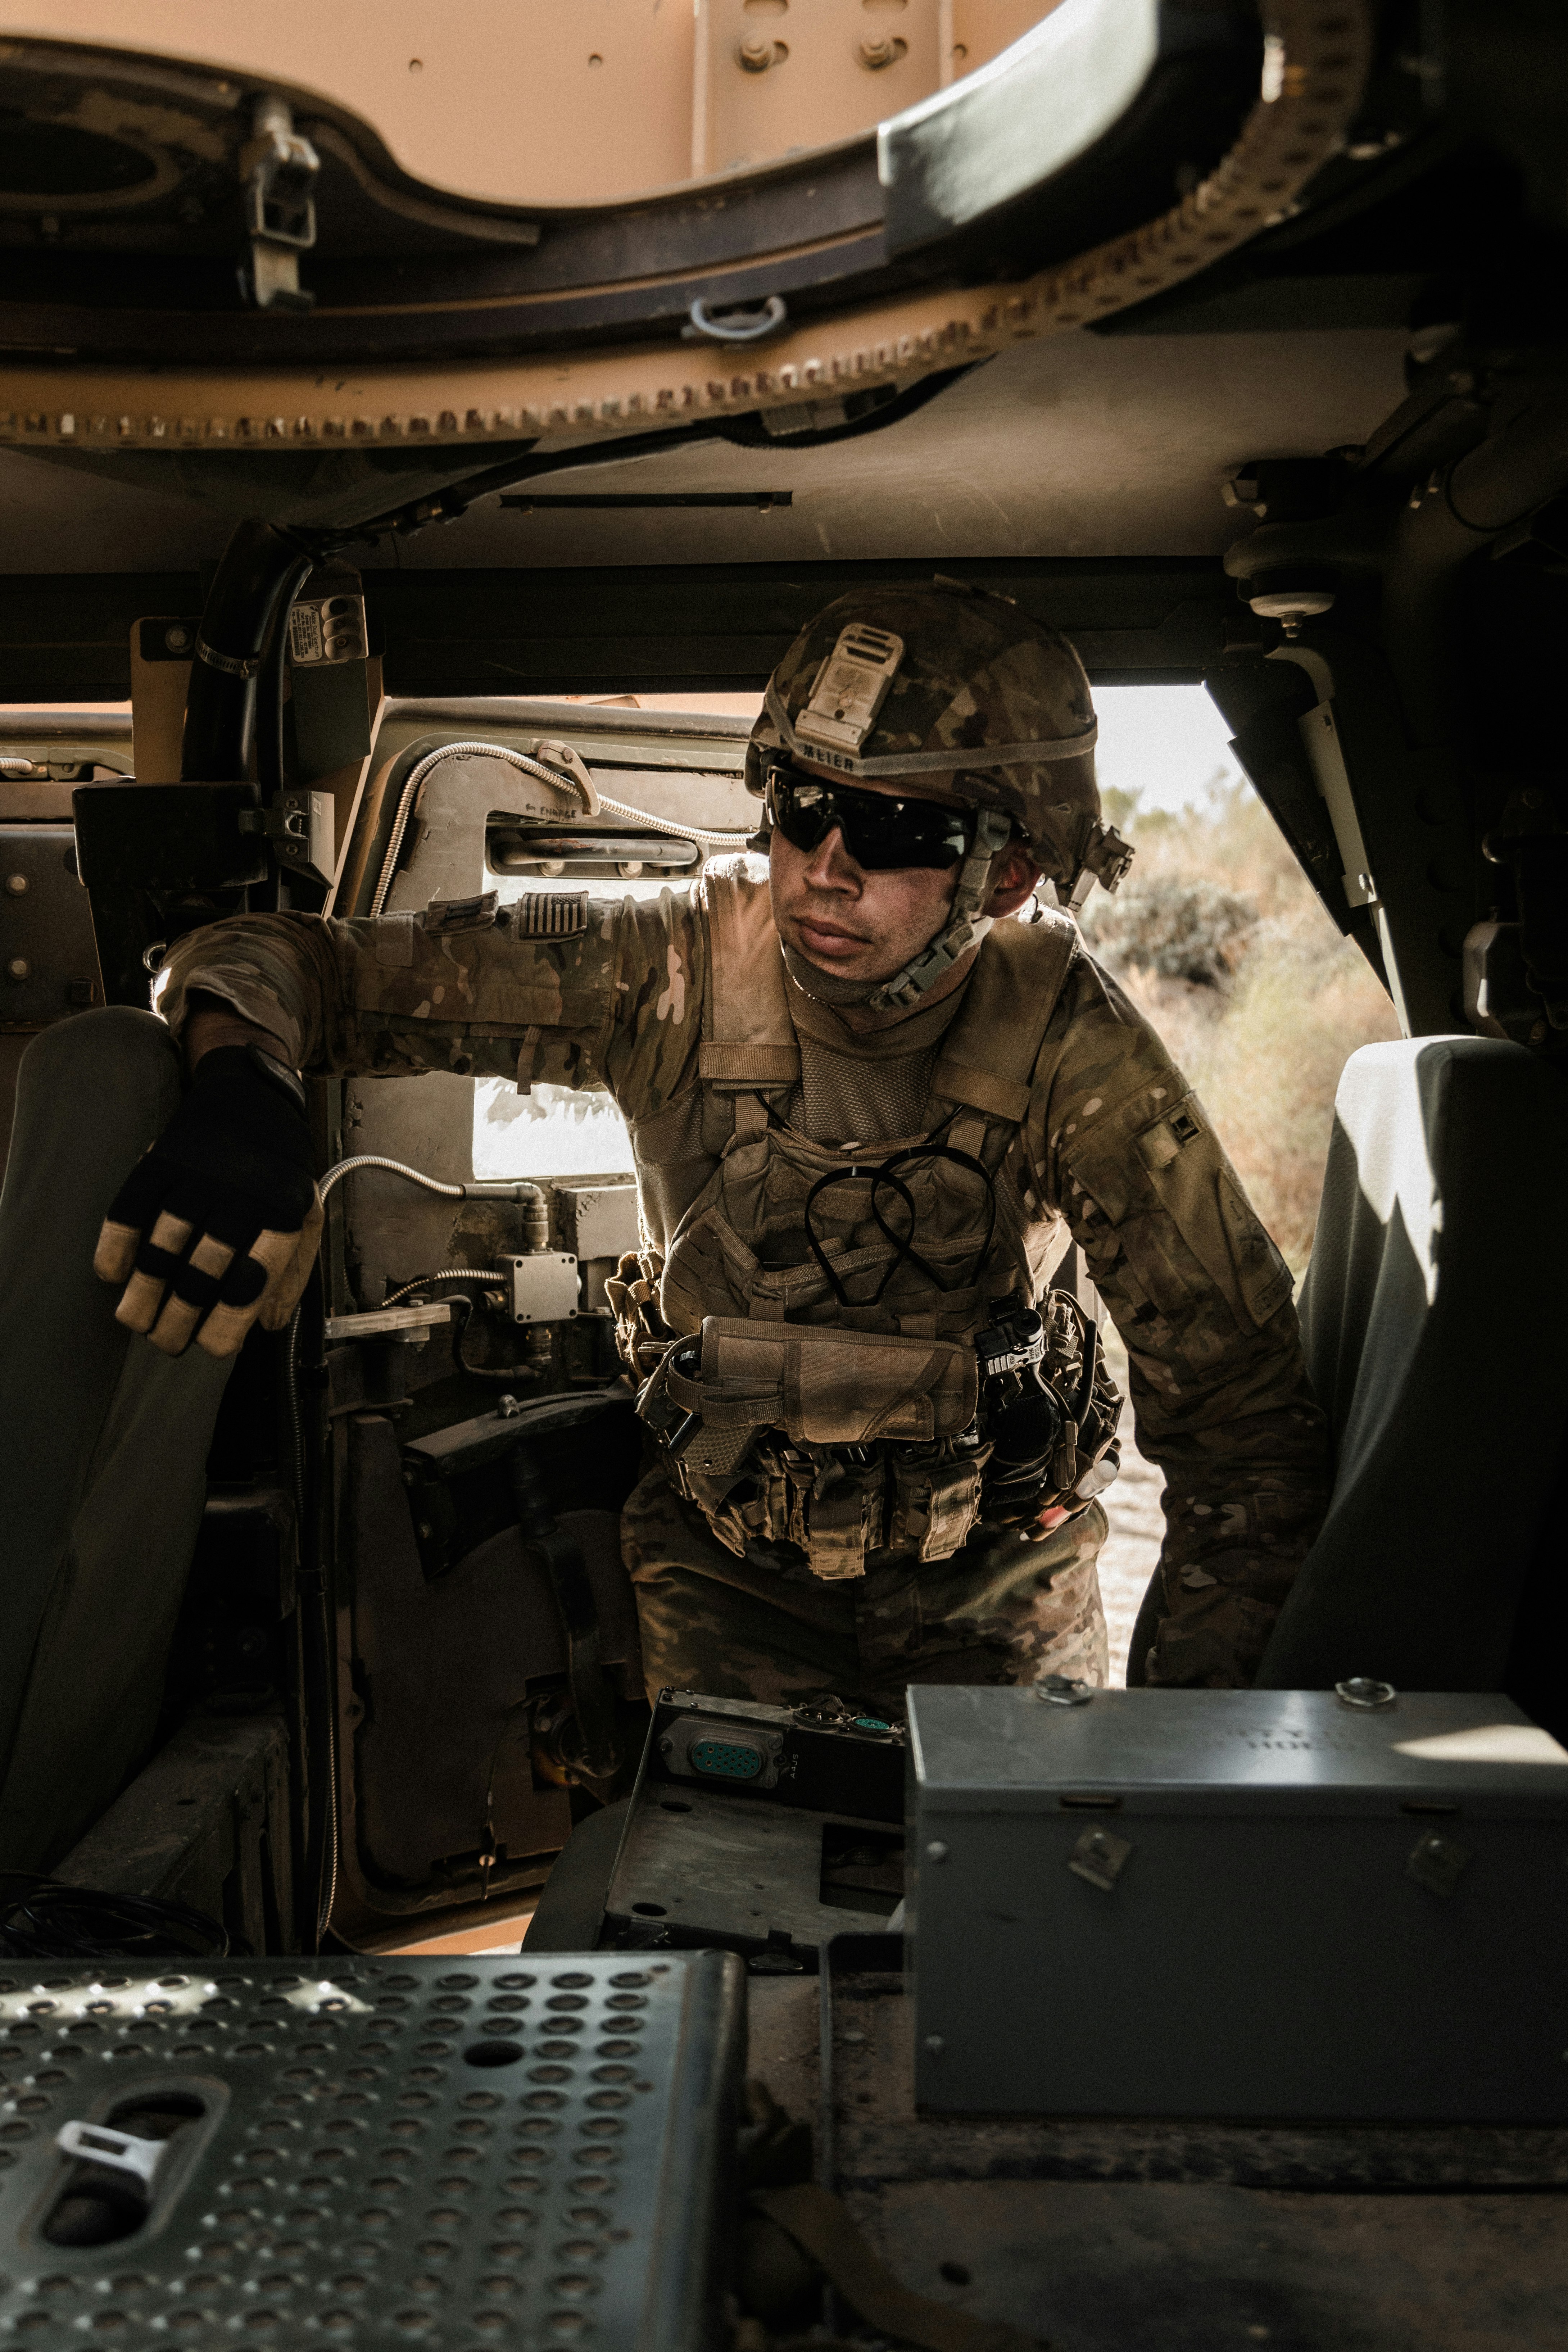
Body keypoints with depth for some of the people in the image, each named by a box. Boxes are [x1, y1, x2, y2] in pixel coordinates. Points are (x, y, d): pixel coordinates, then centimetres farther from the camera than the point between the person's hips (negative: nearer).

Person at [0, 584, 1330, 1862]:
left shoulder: (1063, 1036, -22)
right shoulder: (675, 973, -19)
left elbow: (1241, 1396, -19)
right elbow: (278, 962, -15)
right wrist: (240, 1079, -40)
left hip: (995, 1586, 0)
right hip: (727, 1564, 0)